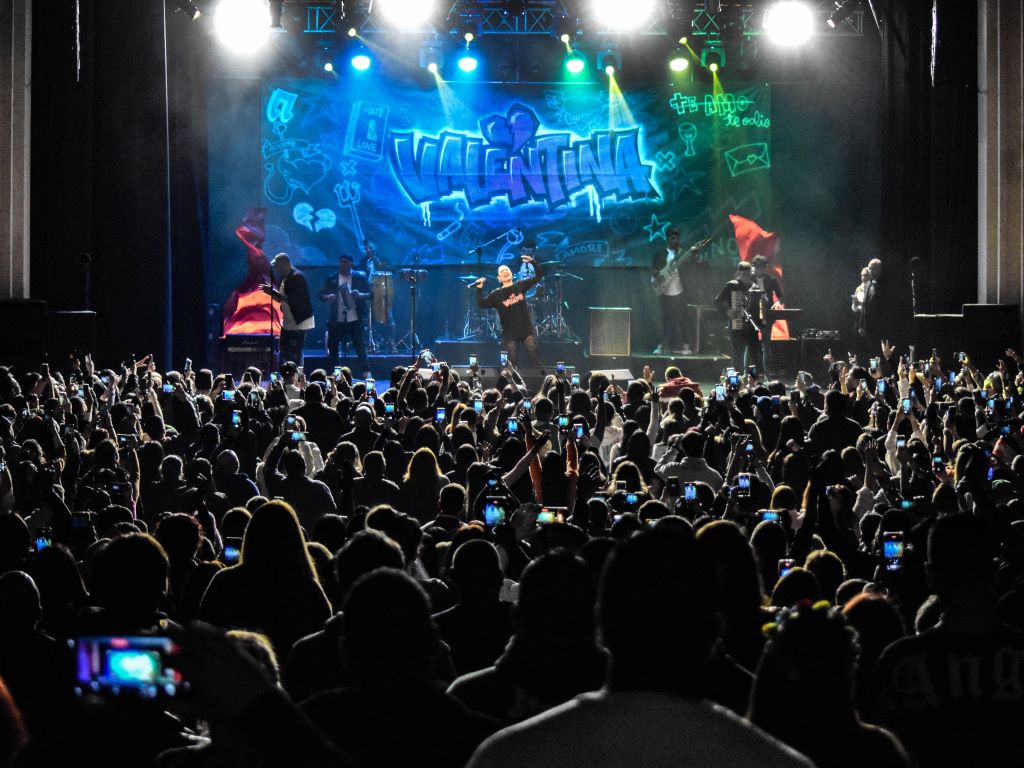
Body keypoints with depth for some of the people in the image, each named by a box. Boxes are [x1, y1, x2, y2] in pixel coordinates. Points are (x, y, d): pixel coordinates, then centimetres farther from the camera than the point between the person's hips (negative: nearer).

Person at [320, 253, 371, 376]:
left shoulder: (360, 277, 3)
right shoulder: (332, 279, 8)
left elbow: (370, 295, 2)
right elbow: (321, 295, 6)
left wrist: (360, 295, -19)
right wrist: (327, 297, -17)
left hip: (355, 320, -3)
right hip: (336, 320, 3)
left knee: (360, 346, -9)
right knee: (333, 346, 5)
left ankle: (365, 374, -6)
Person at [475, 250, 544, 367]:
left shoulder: (520, 286, 6)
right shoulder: (496, 294, 1)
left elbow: (538, 276, 7)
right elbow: (482, 304, -4)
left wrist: (533, 262, -9)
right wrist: (479, 289, -16)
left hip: (527, 330, 1)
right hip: (510, 334, -1)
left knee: (534, 357, -5)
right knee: (512, 363, 0)